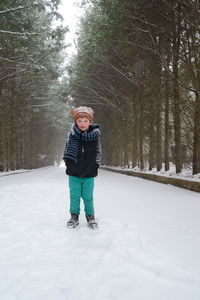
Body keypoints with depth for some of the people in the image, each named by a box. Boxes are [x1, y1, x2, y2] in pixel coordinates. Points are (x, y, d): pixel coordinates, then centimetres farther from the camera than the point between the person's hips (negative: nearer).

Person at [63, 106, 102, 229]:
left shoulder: (95, 136, -4)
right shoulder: (71, 135, -4)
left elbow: (98, 154, 6)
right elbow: (66, 152, 7)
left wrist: (94, 167, 0)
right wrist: (70, 165, 1)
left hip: (89, 174, -1)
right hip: (74, 174, 1)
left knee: (88, 197, 8)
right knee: (74, 196, 10)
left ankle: (90, 216, 27)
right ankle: (74, 216, 28)